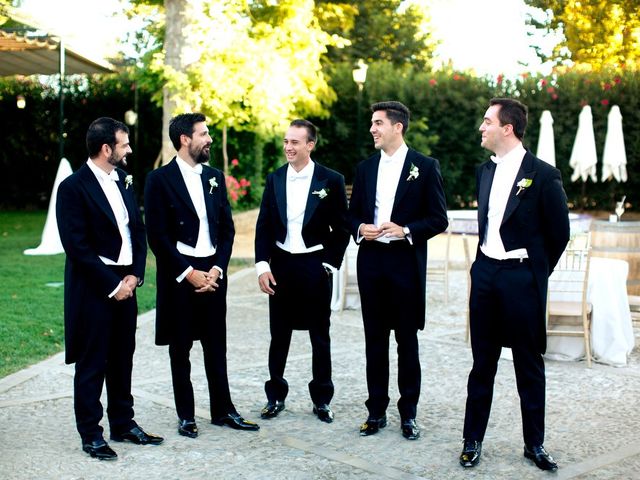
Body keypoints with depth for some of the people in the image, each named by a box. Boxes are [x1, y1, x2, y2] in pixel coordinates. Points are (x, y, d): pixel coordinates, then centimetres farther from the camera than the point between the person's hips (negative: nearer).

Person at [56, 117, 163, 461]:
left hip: (125, 283, 7)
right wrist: (111, 284, -15)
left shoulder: (123, 181, 10)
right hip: (94, 287, -7)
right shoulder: (74, 187, -12)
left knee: (122, 359, 15)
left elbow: (138, 230, 12)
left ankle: (123, 424, 27)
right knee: (92, 364, 3)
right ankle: (91, 434, 14)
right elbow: (77, 246, -16)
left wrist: (135, 274, -1)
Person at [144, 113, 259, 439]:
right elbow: (157, 236, -10)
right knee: (180, 349, 6)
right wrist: (188, 273, -13)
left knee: (216, 347, 11)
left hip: (213, 272, 4)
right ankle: (186, 416, 17)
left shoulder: (215, 177, 10)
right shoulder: (160, 180, -6)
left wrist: (217, 269, -4)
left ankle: (222, 410, 21)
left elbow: (227, 229, 9)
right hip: (179, 274, -4)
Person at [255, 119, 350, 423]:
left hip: (315, 265, -2)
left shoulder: (331, 180, -4)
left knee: (320, 336, 8)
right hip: (281, 265, 3)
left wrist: (330, 265, -6)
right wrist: (262, 265, -4)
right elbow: (263, 225, 5)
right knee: (279, 335, 9)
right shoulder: (275, 179, 5)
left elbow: (341, 228, -1)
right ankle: (275, 396, 21)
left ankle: (322, 399, 19)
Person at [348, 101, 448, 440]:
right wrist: (360, 228, -7)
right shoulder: (365, 168, 10)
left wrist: (406, 231, -18)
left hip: (406, 261, -4)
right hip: (371, 260, 4)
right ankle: (376, 410, 18)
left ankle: (409, 413, 15)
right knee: (375, 338, 9)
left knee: (407, 339, 4)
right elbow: (352, 214, 15)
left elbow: (439, 219, -4)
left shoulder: (425, 167, -3)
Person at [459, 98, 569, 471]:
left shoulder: (543, 174, -10)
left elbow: (559, 232, -3)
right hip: (485, 272, 5)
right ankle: (473, 440, 19)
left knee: (529, 365, 5)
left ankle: (535, 443, 18)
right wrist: (486, 261, 16)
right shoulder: (485, 171, 9)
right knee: (483, 363, 11)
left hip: (522, 277, -5)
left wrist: (537, 271, 4)